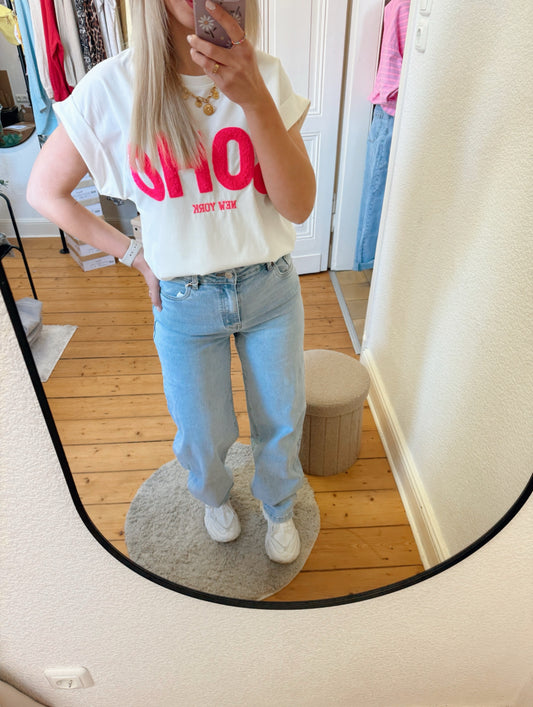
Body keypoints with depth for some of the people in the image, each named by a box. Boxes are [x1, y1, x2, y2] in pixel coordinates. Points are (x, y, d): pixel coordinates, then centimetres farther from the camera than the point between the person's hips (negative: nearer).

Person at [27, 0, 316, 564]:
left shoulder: (265, 76, -7)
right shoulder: (111, 88, -11)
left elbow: (299, 206, -15)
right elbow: (44, 191, 1)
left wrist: (254, 100, -28)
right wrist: (135, 256, -2)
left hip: (271, 289, 2)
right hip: (185, 301, -1)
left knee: (281, 422, 18)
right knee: (204, 436, 17)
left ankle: (278, 507, 51)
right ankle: (214, 496, 54)